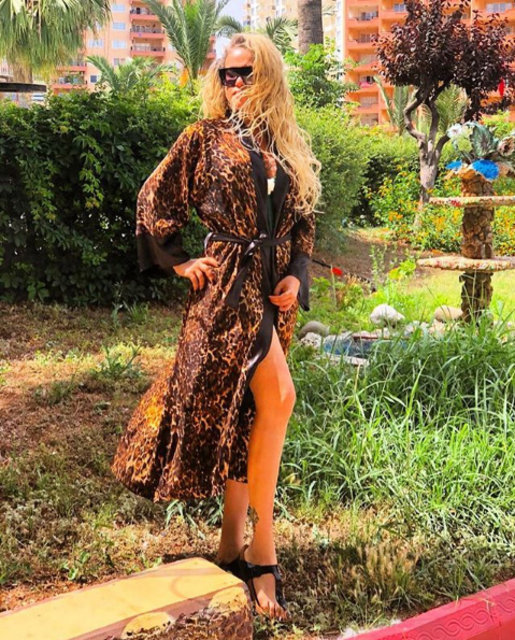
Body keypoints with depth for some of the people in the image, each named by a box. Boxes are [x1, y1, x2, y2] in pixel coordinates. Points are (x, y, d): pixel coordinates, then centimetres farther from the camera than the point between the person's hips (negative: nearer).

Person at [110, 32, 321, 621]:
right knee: (277, 397, -21)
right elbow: (154, 202, 6)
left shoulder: (285, 146, 15)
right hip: (228, 281, -5)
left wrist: (296, 275, 4)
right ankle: (262, 554, -11)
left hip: (273, 286, 5)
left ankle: (232, 545, 20)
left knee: (244, 413, 8)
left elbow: (302, 220, 19)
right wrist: (181, 263, 1)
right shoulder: (205, 137, 3)